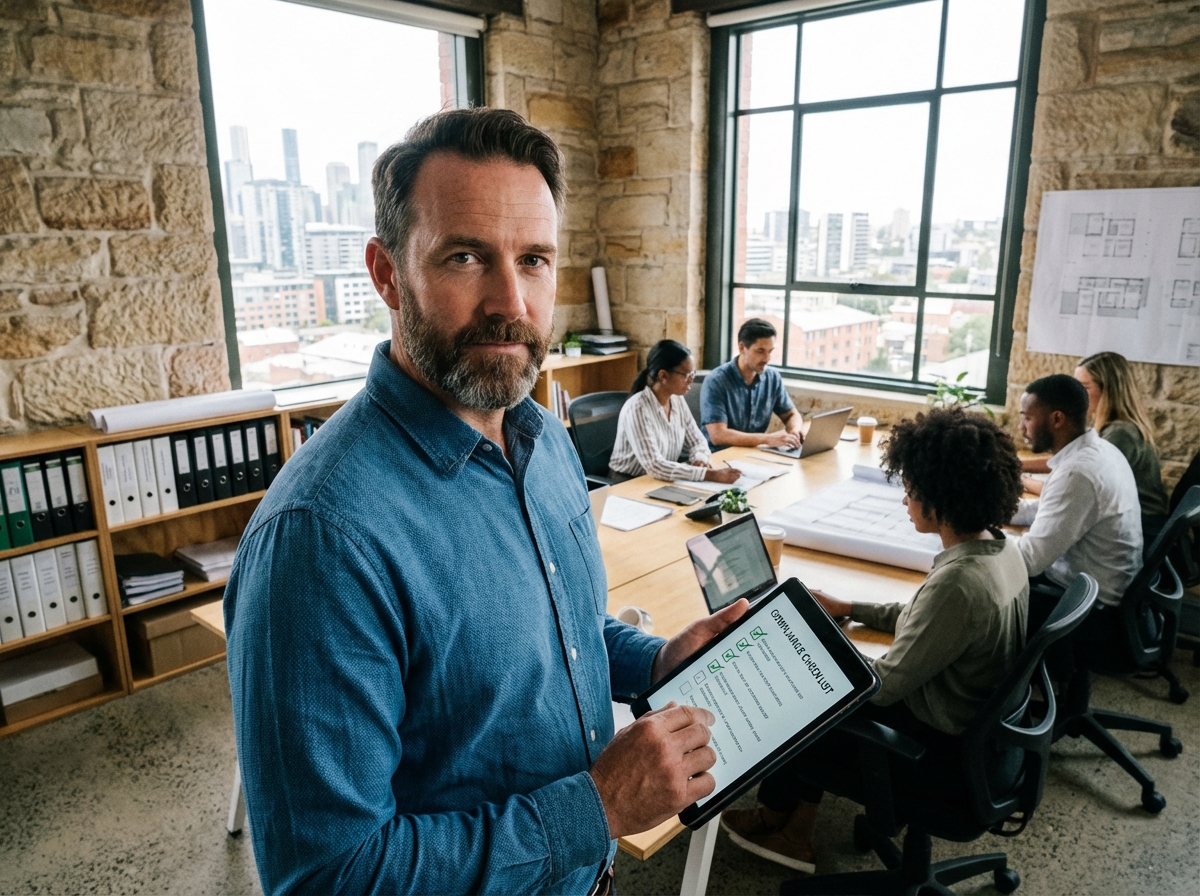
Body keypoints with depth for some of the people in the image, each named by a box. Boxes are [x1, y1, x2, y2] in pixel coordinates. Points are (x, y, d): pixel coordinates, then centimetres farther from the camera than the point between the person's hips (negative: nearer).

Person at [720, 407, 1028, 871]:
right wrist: (849, 608, 10)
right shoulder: (1000, 546, -5)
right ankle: (793, 831, 23)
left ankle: (777, 811, 38)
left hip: (943, 751, -8)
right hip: (978, 725, 8)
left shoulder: (958, 582, -34)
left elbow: (884, 686, -25)